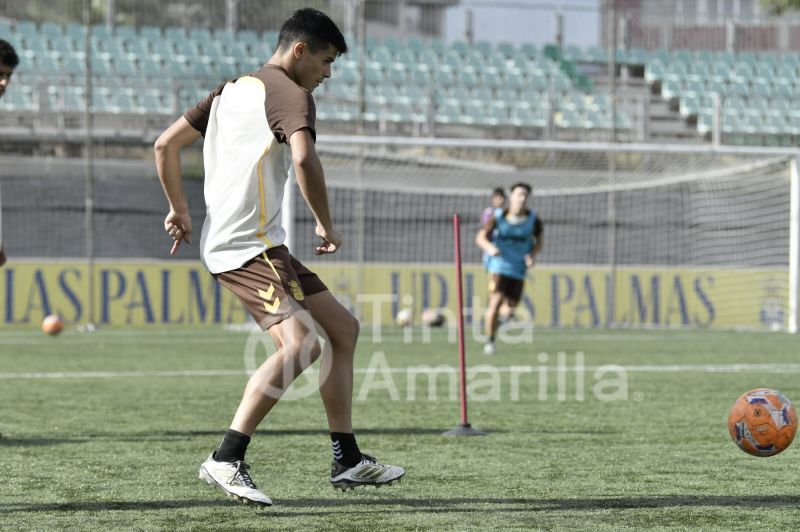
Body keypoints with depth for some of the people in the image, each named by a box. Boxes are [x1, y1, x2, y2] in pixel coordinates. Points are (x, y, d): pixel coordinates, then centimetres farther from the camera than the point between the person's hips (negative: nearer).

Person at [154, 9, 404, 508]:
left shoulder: (233, 89, 19)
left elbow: (166, 144, 21)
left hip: (226, 240, 10)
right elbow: (304, 158, -26)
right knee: (301, 344, -25)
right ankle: (227, 460, -26)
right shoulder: (290, 93, -8)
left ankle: (348, 460, 15)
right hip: (250, 245, -10)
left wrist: (179, 209, 28)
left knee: (343, 328, 14)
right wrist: (327, 226, -15)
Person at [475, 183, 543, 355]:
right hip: (499, 265, -3)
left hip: (518, 268, 3)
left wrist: (533, 254, -7)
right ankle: (489, 341, -7)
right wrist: (489, 247, -34)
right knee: (496, 301, -17)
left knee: (512, 305, 3)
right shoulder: (498, 217, -9)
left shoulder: (533, 219, -2)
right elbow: (481, 237, -12)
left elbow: (539, 239, 13)